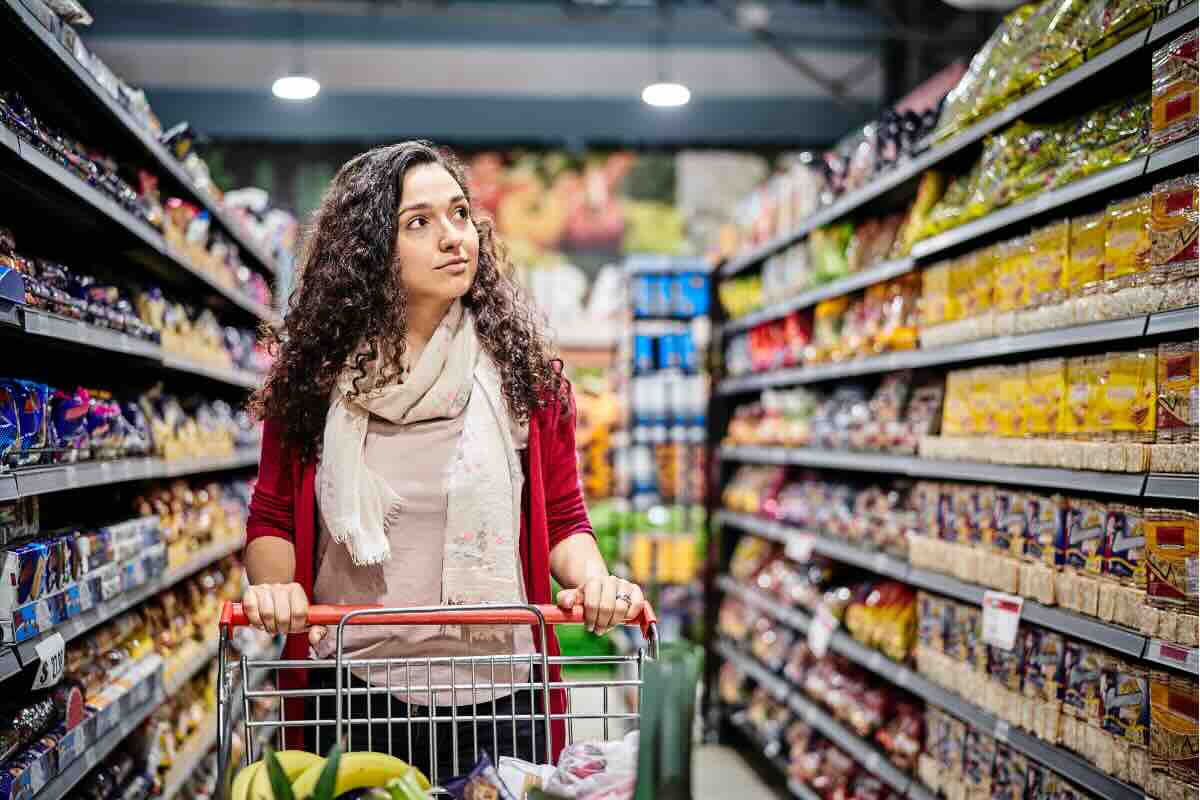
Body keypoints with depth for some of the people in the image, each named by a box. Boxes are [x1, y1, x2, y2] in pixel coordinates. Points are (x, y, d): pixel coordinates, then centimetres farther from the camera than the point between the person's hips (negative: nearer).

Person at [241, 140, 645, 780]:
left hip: (497, 699, 0)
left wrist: (593, 580, -16)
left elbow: (563, 518, 4)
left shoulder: (520, 368, -1)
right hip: (354, 695, 0)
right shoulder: (314, 374, 0)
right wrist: (273, 583, -15)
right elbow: (272, 519, 6)